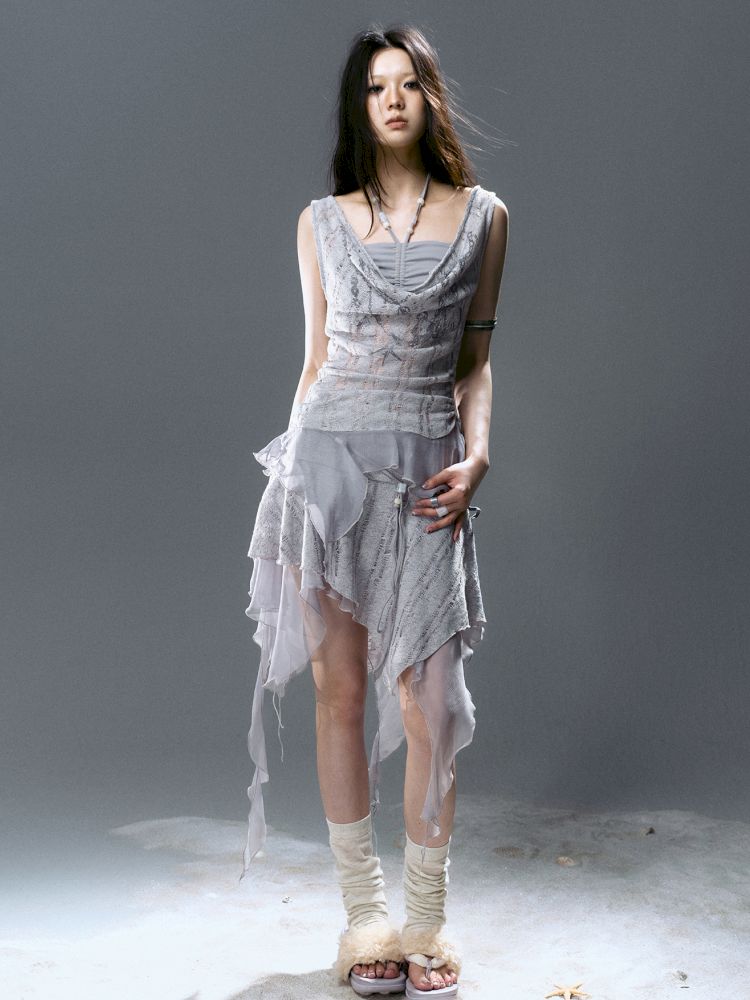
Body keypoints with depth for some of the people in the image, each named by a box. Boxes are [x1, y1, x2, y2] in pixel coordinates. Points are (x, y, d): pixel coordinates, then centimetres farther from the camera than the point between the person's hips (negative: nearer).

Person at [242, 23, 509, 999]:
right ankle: (366, 914, 18)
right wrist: (290, 466, 11)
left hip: (425, 470, -1)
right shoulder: (321, 221, 11)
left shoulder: (483, 216, 10)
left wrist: (476, 454, -4)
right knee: (340, 692, 4)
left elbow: (474, 359, 11)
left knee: (429, 705, -4)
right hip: (328, 459, 1)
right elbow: (316, 357, 14)